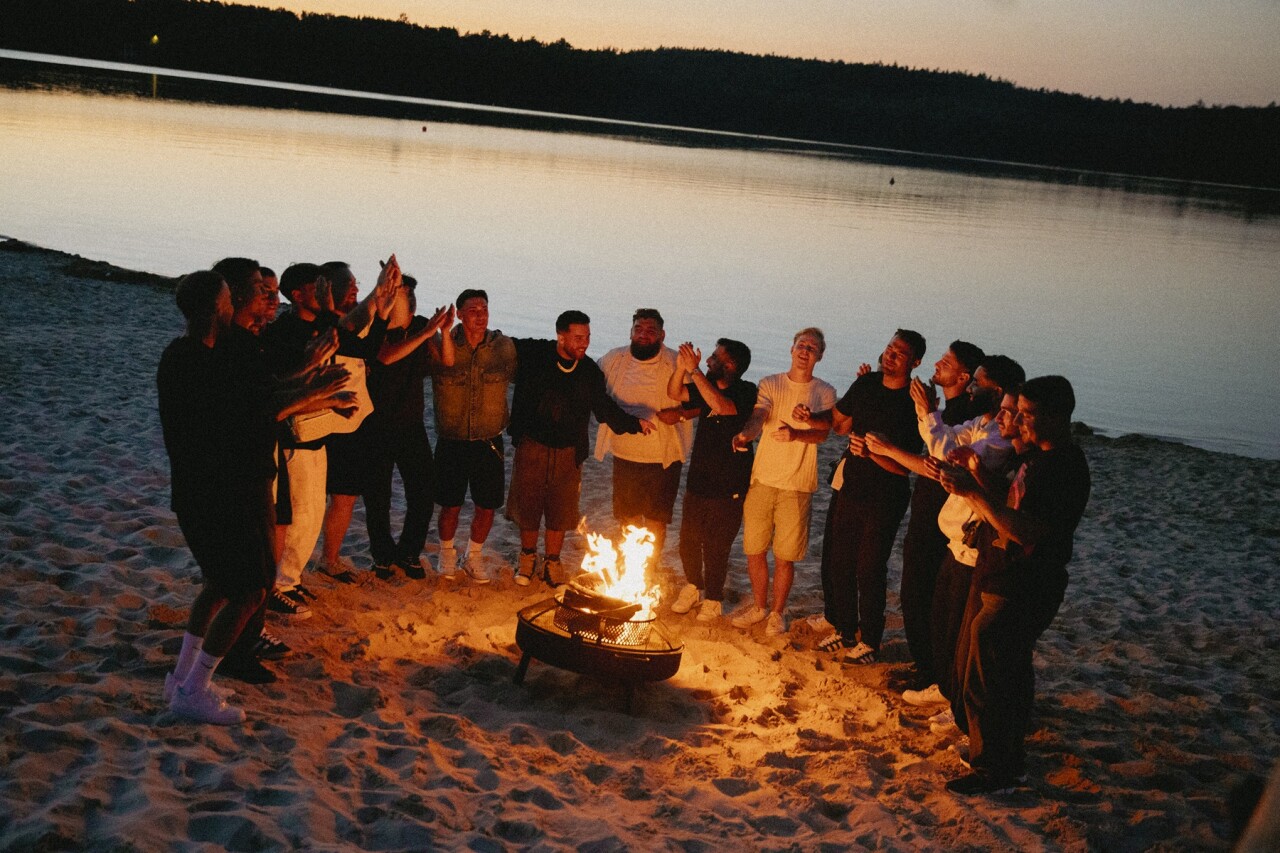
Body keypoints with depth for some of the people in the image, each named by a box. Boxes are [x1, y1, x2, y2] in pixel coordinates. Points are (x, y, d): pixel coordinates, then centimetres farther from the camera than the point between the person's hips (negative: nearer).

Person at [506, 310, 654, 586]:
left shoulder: (590, 371, -2)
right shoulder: (533, 354, -9)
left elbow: (604, 407, 6)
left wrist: (635, 423, -7)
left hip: (568, 454, 2)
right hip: (532, 448, -2)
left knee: (561, 511, 9)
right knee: (527, 505, 9)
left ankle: (552, 562, 29)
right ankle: (527, 557, 33)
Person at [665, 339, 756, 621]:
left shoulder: (746, 392, -16)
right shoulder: (707, 386, 5)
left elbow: (721, 406, -34)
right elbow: (675, 393, 9)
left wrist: (694, 370, -30)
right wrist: (682, 366, -10)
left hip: (727, 487, -6)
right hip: (698, 479, 6)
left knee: (715, 546, 4)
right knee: (688, 539, 15)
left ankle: (713, 599, 24)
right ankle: (693, 586, 39)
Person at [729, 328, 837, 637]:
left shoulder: (825, 393, 2)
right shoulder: (770, 384, 5)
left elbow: (822, 433, -12)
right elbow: (757, 417, -12)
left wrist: (796, 434, -33)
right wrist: (745, 435, -35)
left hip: (797, 485, -1)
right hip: (762, 479, 2)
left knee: (784, 556, 4)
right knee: (754, 550, 9)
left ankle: (777, 612, 24)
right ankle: (759, 605, 30)